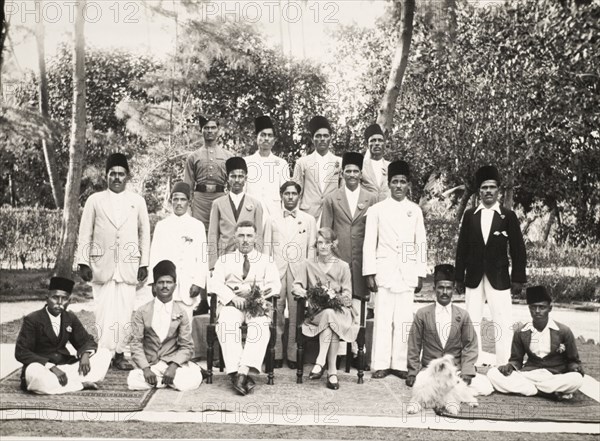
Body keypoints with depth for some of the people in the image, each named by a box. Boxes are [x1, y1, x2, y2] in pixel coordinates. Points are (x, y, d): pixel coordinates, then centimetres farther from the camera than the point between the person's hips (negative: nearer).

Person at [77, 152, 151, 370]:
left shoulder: (138, 201, 8)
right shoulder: (95, 200, 6)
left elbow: (144, 233, 10)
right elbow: (85, 233, 6)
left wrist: (144, 263, 5)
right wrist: (83, 262, -1)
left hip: (128, 266, 1)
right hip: (102, 265, -1)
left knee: (125, 311, -1)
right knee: (104, 311, -4)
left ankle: (119, 353, 9)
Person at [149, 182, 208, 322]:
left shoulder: (197, 225, 8)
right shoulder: (161, 225, 14)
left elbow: (202, 257, 3)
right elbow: (154, 256, 11)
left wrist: (198, 283, -7)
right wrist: (153, 282, 2)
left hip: (187, 287, -1)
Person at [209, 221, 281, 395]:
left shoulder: (267, 261, 19)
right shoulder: (224, 260, 20)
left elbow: (275, 286, 5)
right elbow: (215, 284, 4)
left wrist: (252, 289, -12)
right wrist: (232, 297, -15)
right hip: (231, 304, 0)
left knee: (260, 325, -35)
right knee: (227, 324, -34)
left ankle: (243, 371, -41)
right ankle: (236, 373, -38)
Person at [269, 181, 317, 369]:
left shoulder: (309, 220, 11)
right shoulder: (273, 220, 12)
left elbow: (311, 248, 8)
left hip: (299, 270, 0)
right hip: (277, 270, 0)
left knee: (296, 313, -4)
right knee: (276, 311, -5)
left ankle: (293, 354, 3)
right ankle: (276, 353, 3)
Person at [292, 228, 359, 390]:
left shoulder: (343, 266, 15)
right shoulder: (308, 265, 17)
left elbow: (347, 293, 8)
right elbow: (296, 286, 7)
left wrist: (342, 298, -14)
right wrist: (305, 293, -15)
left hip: (339, 310, 1)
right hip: (316, 311, 0)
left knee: (331, 315, -36)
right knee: (329, 314, -36)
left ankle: (321, 361, -34)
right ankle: (331, 370, -37)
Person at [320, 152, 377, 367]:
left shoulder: (371, 199, 9)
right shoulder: (331, 199, 8)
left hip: (361, 259, 0)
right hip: (337, 258, 0)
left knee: (358, 307, -2)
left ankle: (356, 350, 5)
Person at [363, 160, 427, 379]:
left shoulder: (415, 210, 9)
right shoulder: (377, 210, 3)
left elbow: (421, 244, 10)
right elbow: (369, 243, 2)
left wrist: (421, 274, 7)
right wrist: (369, 273, -3)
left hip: (408, 273, 2)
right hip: (385, 271, -2)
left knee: (404, 320, 1)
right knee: (383, 319, -3)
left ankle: (400, 363, 9)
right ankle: (380, 364, 4)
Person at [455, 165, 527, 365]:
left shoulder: (508, 215, 2)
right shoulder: (469, 215, 6)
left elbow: (518, 249, 1)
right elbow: (462, 248, 6)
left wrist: (518, 279, -3)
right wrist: (459, 278, 4)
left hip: (499, 278, -2)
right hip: (474, 277, 2)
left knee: (504, 324, -4)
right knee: (473, 322, 6)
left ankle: (504, 364, 2)